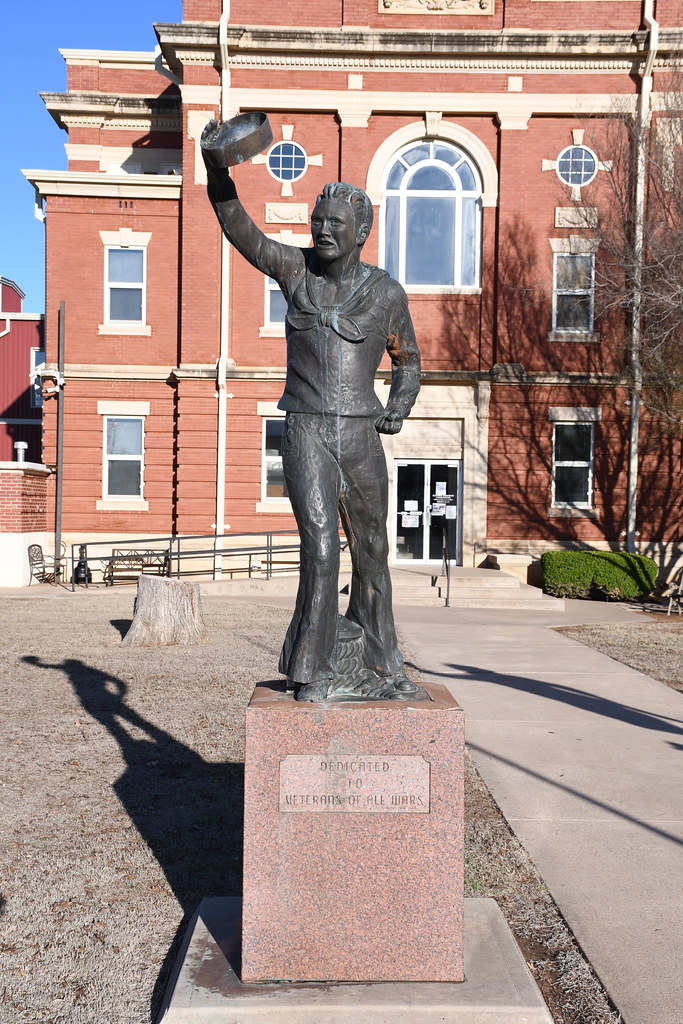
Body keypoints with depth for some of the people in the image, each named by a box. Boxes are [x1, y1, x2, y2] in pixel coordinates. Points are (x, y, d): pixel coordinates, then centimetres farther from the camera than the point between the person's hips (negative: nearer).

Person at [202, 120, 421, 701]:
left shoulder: (387, 291, 4)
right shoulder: (297, 268, 5)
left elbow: (407, 360, 16)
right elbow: (240, 229, -7)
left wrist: (398, 407, -1)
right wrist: (218, 172, -23)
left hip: (361, 436, 2)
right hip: (306, 433, -2)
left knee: (371, 553, 10)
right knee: (321, 548, -15)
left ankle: (380, 670, 29)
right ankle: (312, 675, -1)